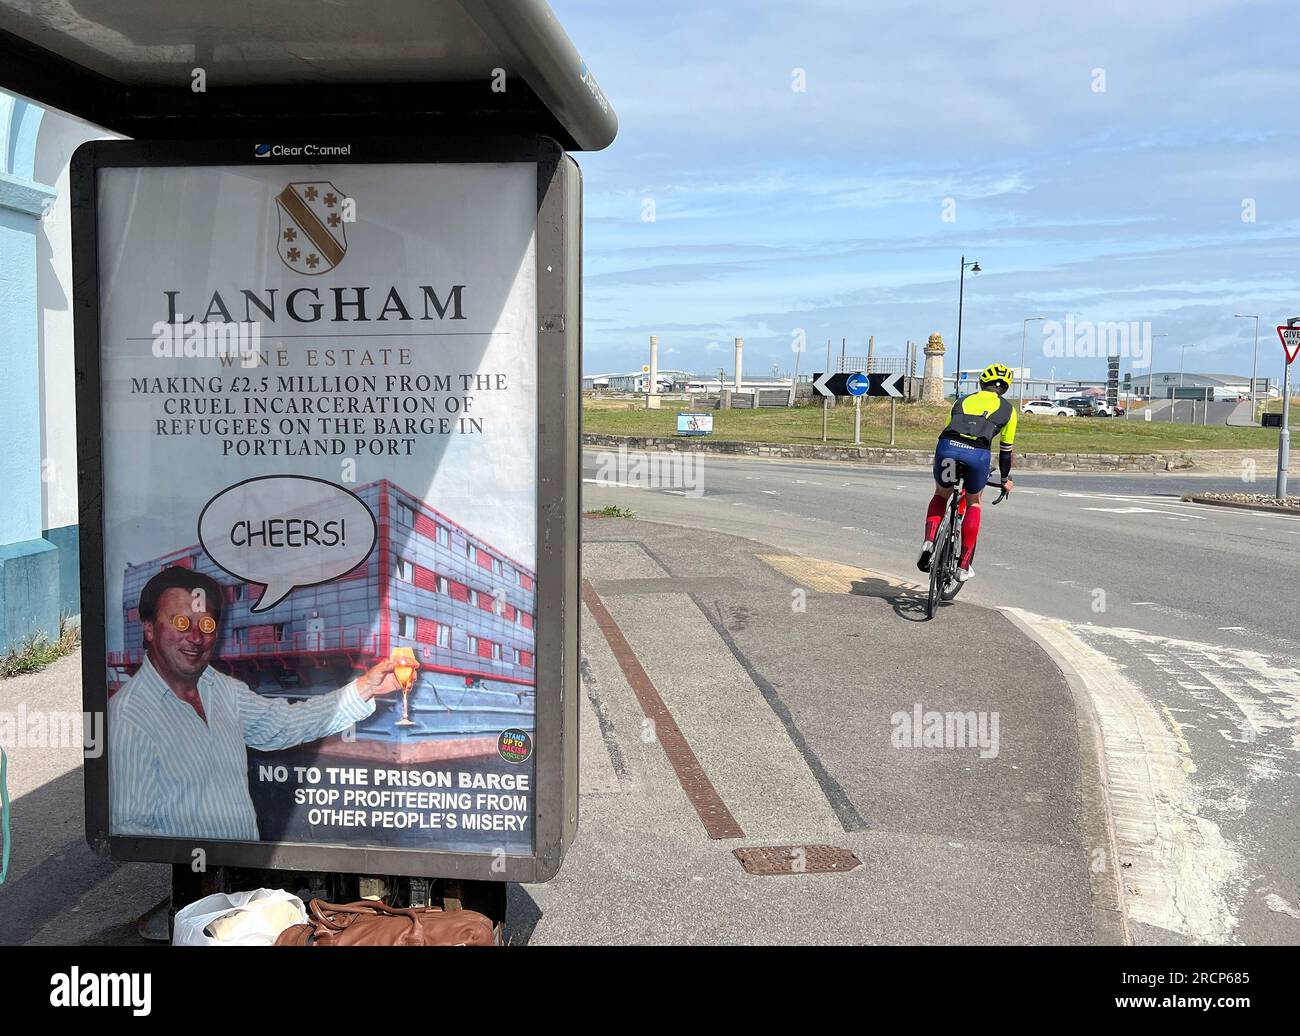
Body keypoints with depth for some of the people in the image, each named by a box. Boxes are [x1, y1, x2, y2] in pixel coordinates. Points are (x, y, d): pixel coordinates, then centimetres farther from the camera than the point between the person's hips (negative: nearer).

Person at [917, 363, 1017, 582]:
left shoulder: (963, 400, 31)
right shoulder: (1007, 409, 25)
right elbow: (1005, 450, 30)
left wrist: (942, 463, 50)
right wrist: (1006, 479, 46)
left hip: (948, 448, 2)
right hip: (978, 454, -1)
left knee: (941, 495, 29)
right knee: (973, 503, 24)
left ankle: (929, 541, 4)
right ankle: (964, 566, 21)